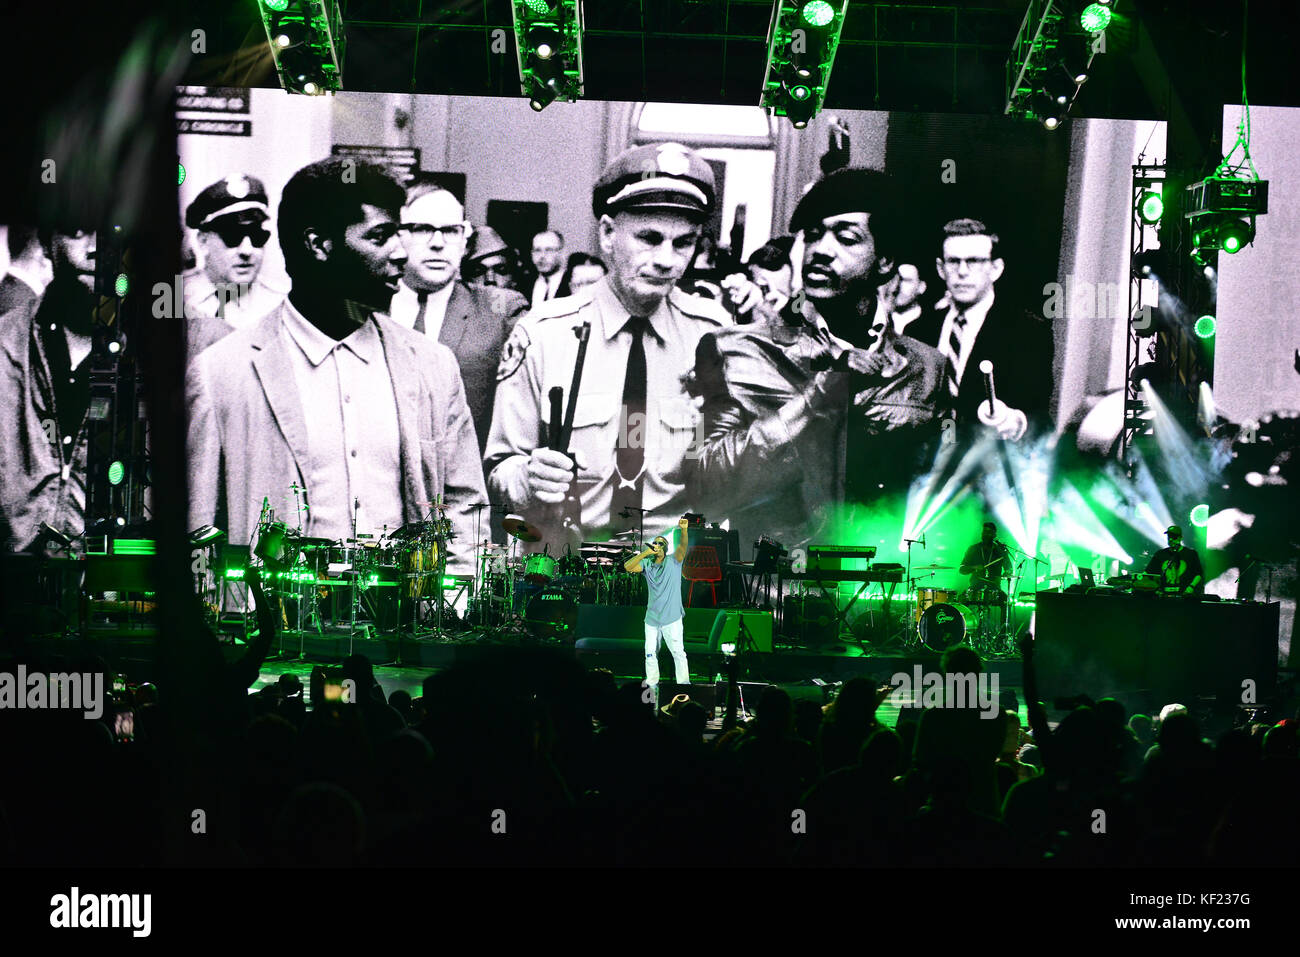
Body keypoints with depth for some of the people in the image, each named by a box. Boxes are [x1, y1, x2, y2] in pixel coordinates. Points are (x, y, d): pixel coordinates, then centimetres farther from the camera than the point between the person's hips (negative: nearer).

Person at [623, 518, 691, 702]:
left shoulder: (673, 561, -3)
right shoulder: (647, 564, 5)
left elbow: (683, 547, -22)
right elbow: (628, 567, -11)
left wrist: (683, 530, -41)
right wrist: (645, 553, -22)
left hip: (672, 618, -4)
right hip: (652, 618, 4)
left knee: (678, 652, -6)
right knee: (650, 653, 10)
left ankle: (684, 685, 0)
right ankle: (652, 685, 21)